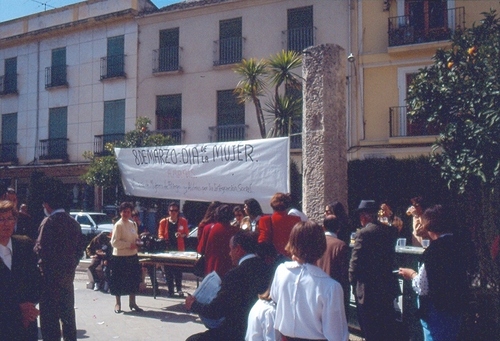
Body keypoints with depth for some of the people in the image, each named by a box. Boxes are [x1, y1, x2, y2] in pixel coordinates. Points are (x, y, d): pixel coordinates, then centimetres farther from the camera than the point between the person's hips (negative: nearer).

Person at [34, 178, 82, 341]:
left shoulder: (49, 222, -15)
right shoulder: (73, 223, 7)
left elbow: (41, 251, -19)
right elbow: (79, 249, 11)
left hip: (50, 278, -7)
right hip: (67, 277, 7)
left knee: (49, 320, -1)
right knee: (68, 316, 17)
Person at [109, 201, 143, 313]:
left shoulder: (133, 224, 10)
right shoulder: (118, 225, -13)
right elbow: (114, 242, -18)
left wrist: (137, 241, 0)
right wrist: (129, 245, -21)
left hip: (133, 256, 7)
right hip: (120, 257, -7)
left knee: (133, 280, 12)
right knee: (119, 282, 5)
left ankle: (132, 303, 25)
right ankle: (118, 304, 21)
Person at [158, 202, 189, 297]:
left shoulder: (183, 221, 5)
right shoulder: (163, 222, 4)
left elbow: (186, 233, 12)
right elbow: (160, 234, 8)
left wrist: (181, 235, -9)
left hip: (179, 249, 0)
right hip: (167, 249, 0)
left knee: (178, 270, 0)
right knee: (168, 270, 2)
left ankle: (179, 289, 13)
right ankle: (170, 290, 11)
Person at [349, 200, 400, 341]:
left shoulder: (364, 233, -17)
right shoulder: (389, 231, 2)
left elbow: (355, 262, -17)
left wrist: (353, 281, -2)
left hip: (368, 291, -7)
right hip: (388, 288, 7)